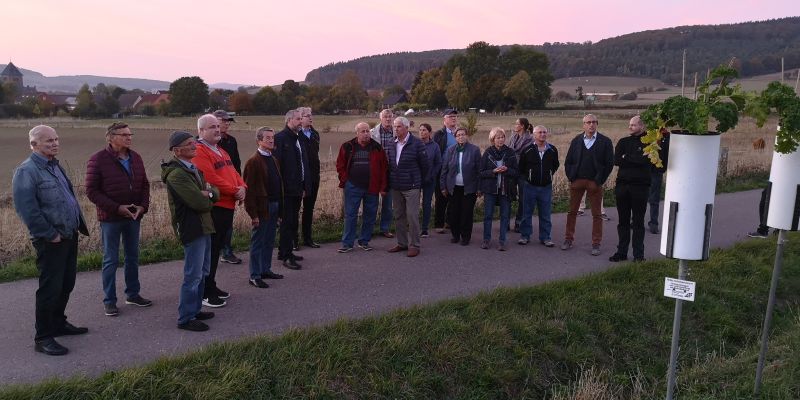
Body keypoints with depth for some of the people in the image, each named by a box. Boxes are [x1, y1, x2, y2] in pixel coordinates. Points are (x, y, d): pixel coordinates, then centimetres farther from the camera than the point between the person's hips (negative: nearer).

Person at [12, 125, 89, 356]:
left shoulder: (54, 166, 15)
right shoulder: (26, 171, -14)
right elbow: (27, 209, -21)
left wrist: (80, 224, 12)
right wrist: (50, 234, -19)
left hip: (69, 236, 9)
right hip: (50, 241, -9)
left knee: (66, 284, 17)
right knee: (50, 288, -3)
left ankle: (58, 323, 34)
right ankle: (43, 338, 8)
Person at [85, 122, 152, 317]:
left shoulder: (135, 158, 6)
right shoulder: (98, 160, -11)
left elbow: (144, 184, 11)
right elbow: (92, 191, -12)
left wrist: (143, 206, -5)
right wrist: (117, 208, -19)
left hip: (134, 216, 5)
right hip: (111, 218, -5)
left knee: (133, 256, 14)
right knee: (111, 260, 3)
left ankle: (133, 294, 27)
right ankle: (109, 300, 14)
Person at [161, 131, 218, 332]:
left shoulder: (193, 168, 14)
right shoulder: (177, 174, -18)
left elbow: (216, 193, 10)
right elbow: (199, 203, -25)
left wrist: (209, 193, -13)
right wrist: (208, 199, -2)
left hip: (203, 226, 10)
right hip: (192, 228, -10)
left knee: (203, 272, 19)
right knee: (193, 276, -2)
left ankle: (195, 309, 33)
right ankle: (185, 319, 9)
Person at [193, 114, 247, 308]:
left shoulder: (221, 151, 19)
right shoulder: (200, 152, -13)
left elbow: (234, 173, 16)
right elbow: (212, 179, -22)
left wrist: (242, 187, -4)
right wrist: (235, 191, -14)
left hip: (227, 207, 10)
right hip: (213, 208, -9)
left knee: (217, 249, 17)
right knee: (210, 250, -3)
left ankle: (211, 286, 28)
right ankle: (205, 293, 5)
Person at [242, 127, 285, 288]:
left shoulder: (273, 160, 14)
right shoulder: (253, 161, -12)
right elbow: (249, 189, -15)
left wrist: (280, 206, 12)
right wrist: (253, 213, -18)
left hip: (274, 206, 8)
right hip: (262, 207, -8)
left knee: (269, 241, 16)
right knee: (258, 242, 1)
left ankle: (266, 269, 28)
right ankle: (255, 276, 8)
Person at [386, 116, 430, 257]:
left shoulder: (416, 144, -9)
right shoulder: (392, 145, 8)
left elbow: (426, 165, -2)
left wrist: (419, 181, 5)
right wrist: (391, 180, 15)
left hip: (411, 187, -6)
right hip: (395, 187, 6)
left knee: (412, 216, -4)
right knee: (398, 216, 11)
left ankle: (414, 245, 5)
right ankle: (402, 243, 23)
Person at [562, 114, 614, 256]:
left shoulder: (605, 141, -1)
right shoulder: (576, 140, 6)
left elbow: (609, 163, -3)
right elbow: (568, 161, 8)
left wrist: (599, 180, -7)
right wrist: (571, 177, -2)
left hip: (594, 183, -2)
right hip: (576, 181, 2)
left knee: (596, 214, 5)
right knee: (572, 212, 8)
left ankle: (596, 244, 12)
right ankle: (568, 239, 18)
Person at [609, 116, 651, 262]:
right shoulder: (624, 142, 11)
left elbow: (646, 161, -16)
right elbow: (616, 160, -3)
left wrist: (626, 158, -8)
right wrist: (636, 160, -9)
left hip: (640, 186, -4)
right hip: (622, 184, 4)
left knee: (638, 222, 3)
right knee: (623, 221, 9)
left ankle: (638, 254, 11)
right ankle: (622, 252, 18)